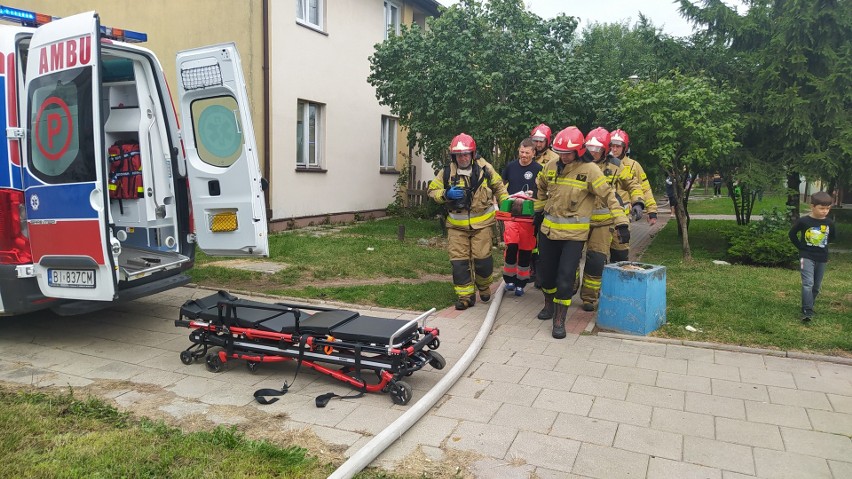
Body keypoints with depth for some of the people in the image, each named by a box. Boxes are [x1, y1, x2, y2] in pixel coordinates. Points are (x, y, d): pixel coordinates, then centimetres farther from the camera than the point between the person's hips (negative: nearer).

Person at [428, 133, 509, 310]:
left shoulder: (484, 168, -2)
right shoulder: (447, 172, -2)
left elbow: (498, 186, 13)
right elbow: (433, 191, 3)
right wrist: (446, 194, -16)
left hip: (481, 223, -1)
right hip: (456, 224, 1)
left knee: (482, 258, -1)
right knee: (459, 261, 0)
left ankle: (484, 286, 29)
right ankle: (466, 295, 13)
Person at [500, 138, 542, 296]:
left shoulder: (538, 169, -3)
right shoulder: (510, 166, 6)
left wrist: (533, 194, -15)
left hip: (528, 214, -1)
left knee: (525, 249, 5)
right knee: (511, 245, -14)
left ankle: (521, 283, 18)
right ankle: (509, 278, 4)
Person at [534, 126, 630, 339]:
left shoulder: (590, 170, -12)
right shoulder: (551, 167, 1)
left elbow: (609, 196, -11)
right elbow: (541, 188, 21)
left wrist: (621, 223, -15)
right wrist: (539, 210, 24)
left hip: (574, 233, -4)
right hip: (549, 229, 5)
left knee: (566, 275, -8)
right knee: (546, 270, 14)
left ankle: (559, 320, 3)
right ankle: (549, 304, 40)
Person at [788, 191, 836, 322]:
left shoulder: (829, 223, -1)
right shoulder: (803, 221, -12)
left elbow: (832, 237, 19)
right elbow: (792, 234, 3)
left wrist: (823, 245, 9)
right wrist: (801, 247, -1)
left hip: (822, 258, 4)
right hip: (807, 257, -4)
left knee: (817, 286, 11)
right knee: (808, 283, -17)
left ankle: (808, 307, 27)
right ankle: (807, 312, -20)